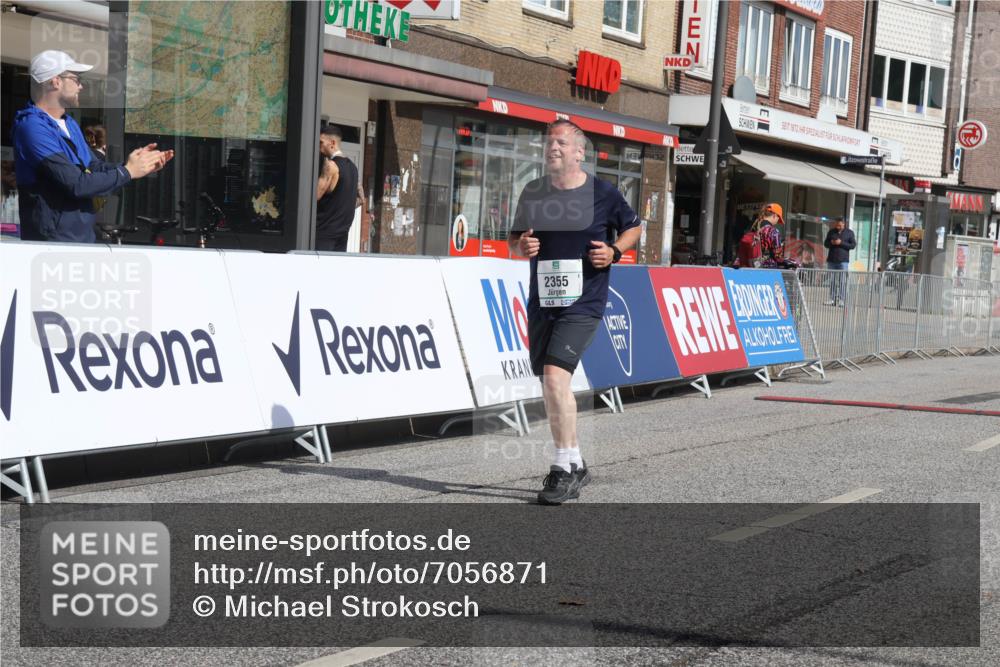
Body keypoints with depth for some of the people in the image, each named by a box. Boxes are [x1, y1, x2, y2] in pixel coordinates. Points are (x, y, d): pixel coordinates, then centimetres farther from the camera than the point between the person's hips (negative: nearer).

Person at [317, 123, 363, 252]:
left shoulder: (330, 165, -12)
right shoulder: (351, 166, 14)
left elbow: (316, 195, -16)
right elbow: (361, 199, 20)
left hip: (325, 232, -8)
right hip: (342, 232, 8)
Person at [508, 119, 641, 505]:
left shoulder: (602, 194, -4)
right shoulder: (533, 192, 6)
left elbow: (634, 227, 12)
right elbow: (515, 237, 17)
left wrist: (615, 251, -7)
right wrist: (521, 245, -6)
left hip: (583, 303, -5)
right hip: (541, 301, 6)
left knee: (555, 375, -21)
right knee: (549, 385, 10)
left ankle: (565, 469, -12)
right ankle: (574, 465, 27)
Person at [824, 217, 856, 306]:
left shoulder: (849, 233, 3)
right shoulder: (831, 232, 12)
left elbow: (853, 245, -2)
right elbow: (825, 244, 16)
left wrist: (841, 243, -13)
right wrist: (831, 243, -7)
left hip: (843, 261, -3)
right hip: (831, 260, 3)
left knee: (842, 281, -8)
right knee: (832, 280, 2)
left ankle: (841, 299, -8)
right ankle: (832, 299, 5)